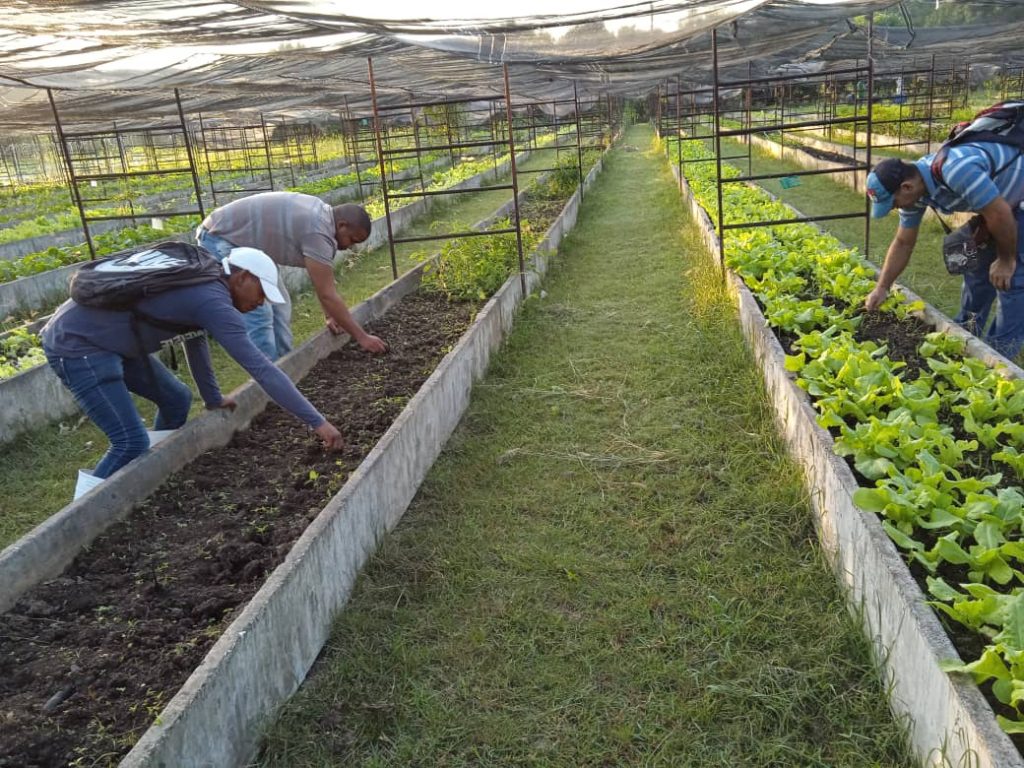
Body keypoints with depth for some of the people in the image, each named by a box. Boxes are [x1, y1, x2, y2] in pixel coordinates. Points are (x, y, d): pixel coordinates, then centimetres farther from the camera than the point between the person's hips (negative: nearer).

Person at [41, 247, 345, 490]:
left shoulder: (201, 287, 7)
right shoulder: (215, 303, -22)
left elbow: (194, 338, 22)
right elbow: (262, 369, -26)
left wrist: (213, 398, 27)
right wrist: (317, 421, -24)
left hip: (105, 340, 10)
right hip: (76, 344, -10)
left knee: (176, 399, 14)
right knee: (132, 443, -14)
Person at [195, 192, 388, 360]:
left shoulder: (321, 213, 3)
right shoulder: (317, 232, -27)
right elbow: (327, 294, -26)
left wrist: (330, 316, 10)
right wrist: (362, 337, -22)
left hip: (243, 241, 10)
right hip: (218, 239, -10)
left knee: (278, 303, 10)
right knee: (258, 313, -16)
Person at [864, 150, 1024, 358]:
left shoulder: (956, 170, -39)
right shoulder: (912, 191, -11)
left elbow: (1000, 214, -31)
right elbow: (903, 243, 0)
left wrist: (1006, 260, -17)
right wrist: (881, 288, -1)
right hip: (995, 200, 8)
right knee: (977, 265, 11)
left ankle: (999, 353, 1)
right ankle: (966, 332, 27)